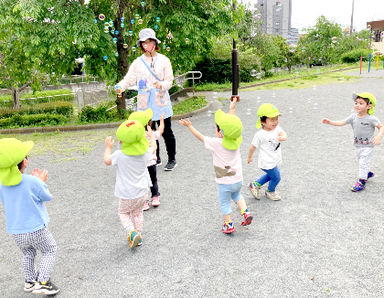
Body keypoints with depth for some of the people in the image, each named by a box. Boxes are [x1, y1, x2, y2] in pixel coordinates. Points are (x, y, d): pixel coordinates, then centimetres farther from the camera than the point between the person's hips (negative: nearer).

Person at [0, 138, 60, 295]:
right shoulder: (32, 182, -24)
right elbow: (47, 197, -8)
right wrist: (41, 181, 7)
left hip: (15, 232, 5)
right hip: (36, 229, -5)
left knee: (28, 254, 29)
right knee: (49, 251, 18)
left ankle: (30, 281, 39)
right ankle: (43, 283, 12)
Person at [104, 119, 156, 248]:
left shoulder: (119, 155, -19)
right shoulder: (145, 153, -7)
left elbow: (107, 161, -1)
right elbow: (153, 147, 15)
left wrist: (108, 147, 15)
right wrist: (151, 136, 34)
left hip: (127, 195, -4)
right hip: (142, 193, 4)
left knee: (123, 213, 19)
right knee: (138, 213, 25)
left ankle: (132, 232, -3)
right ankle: (138, 237, 32)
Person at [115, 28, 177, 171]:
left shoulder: (164, 60, 3)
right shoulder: (138, 62, 7)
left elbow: (169, 80, 2)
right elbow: (129, 78, -1)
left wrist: (161, 85, -20)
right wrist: (120, 86, -21)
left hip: (161, 101, -2)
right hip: (145, 103, 2)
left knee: (166, 131, 1)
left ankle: (172, 159, 16)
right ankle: (155, 158, 25)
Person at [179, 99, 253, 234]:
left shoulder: (216, 143, -22)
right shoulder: (235, 140, -8)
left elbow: (200, 137, -12)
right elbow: (233, 123, 7)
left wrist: (189, 126, -3)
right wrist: (232, 109, 20)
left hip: (224, 182, -5)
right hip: (238, 180, 5)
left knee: (224, 203, 15)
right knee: (237, 195, 32)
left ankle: (228, 225, 24)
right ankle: (246, 213, 18)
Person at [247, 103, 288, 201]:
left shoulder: (276, 128, -6)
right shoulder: (260, 135, -24)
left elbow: (283, 133, -23)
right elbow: (253, 147, -13)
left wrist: (283, 137, -47)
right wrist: (249, 157, 1)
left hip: (274, 161, 8)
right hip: (267, 163, -7)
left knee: (271, 175, 28)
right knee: (276, 177, 10)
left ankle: (255, 185, 42)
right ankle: (270, 191, 39)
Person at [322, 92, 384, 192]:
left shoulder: (371, 119, -20)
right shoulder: (353, 117, -6)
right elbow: (342, 122, -7)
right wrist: (330, 122, -20)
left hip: (368, 146, -6)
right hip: (358, 145, 6)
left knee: (363, 163, -8)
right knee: (361, 161, 22)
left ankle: (361, 182, 0)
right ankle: (368, 173, 48)